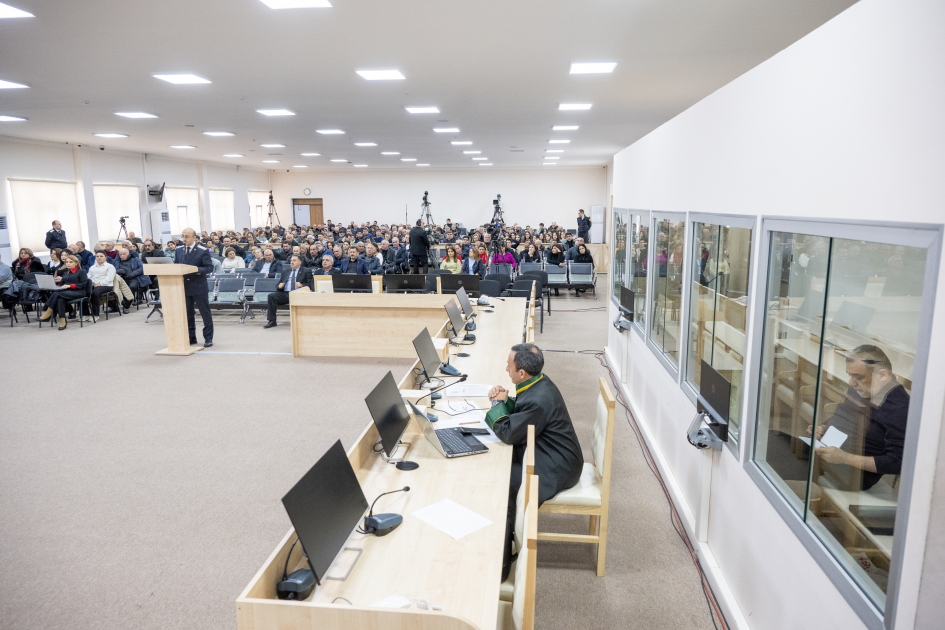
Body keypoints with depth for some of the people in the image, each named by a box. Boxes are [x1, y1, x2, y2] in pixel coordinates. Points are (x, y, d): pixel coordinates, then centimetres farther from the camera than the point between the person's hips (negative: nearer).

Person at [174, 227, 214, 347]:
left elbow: (209, 268, -10)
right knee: (187, 314, 12)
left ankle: (208, 338, 11)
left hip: (199, 288, -5)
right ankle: (191, 337, 24)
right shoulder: (179, 251, 11)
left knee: (205, 313, 2)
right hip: (184, 287, 5)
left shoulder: (203, 251, -6)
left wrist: (197, 269, -25)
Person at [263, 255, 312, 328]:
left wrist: (302, 285, -16)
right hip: (285, 294, 4)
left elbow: (311, 285, 3)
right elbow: (278, 285, 27)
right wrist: (279, 286, 2)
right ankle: (272, 321, -24)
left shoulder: (306, 272, 14)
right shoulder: (285, 272, 28)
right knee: (271, 296, -23)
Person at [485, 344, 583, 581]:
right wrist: (504, 400, -5)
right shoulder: (538, 383, 1)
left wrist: (498, 403, -10)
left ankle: (500, 565, 1)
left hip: (557, 469, -10)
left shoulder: (538, 401, -30)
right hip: (554, 456, 10)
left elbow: (507, 432, -23)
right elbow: (519, 412, 14)